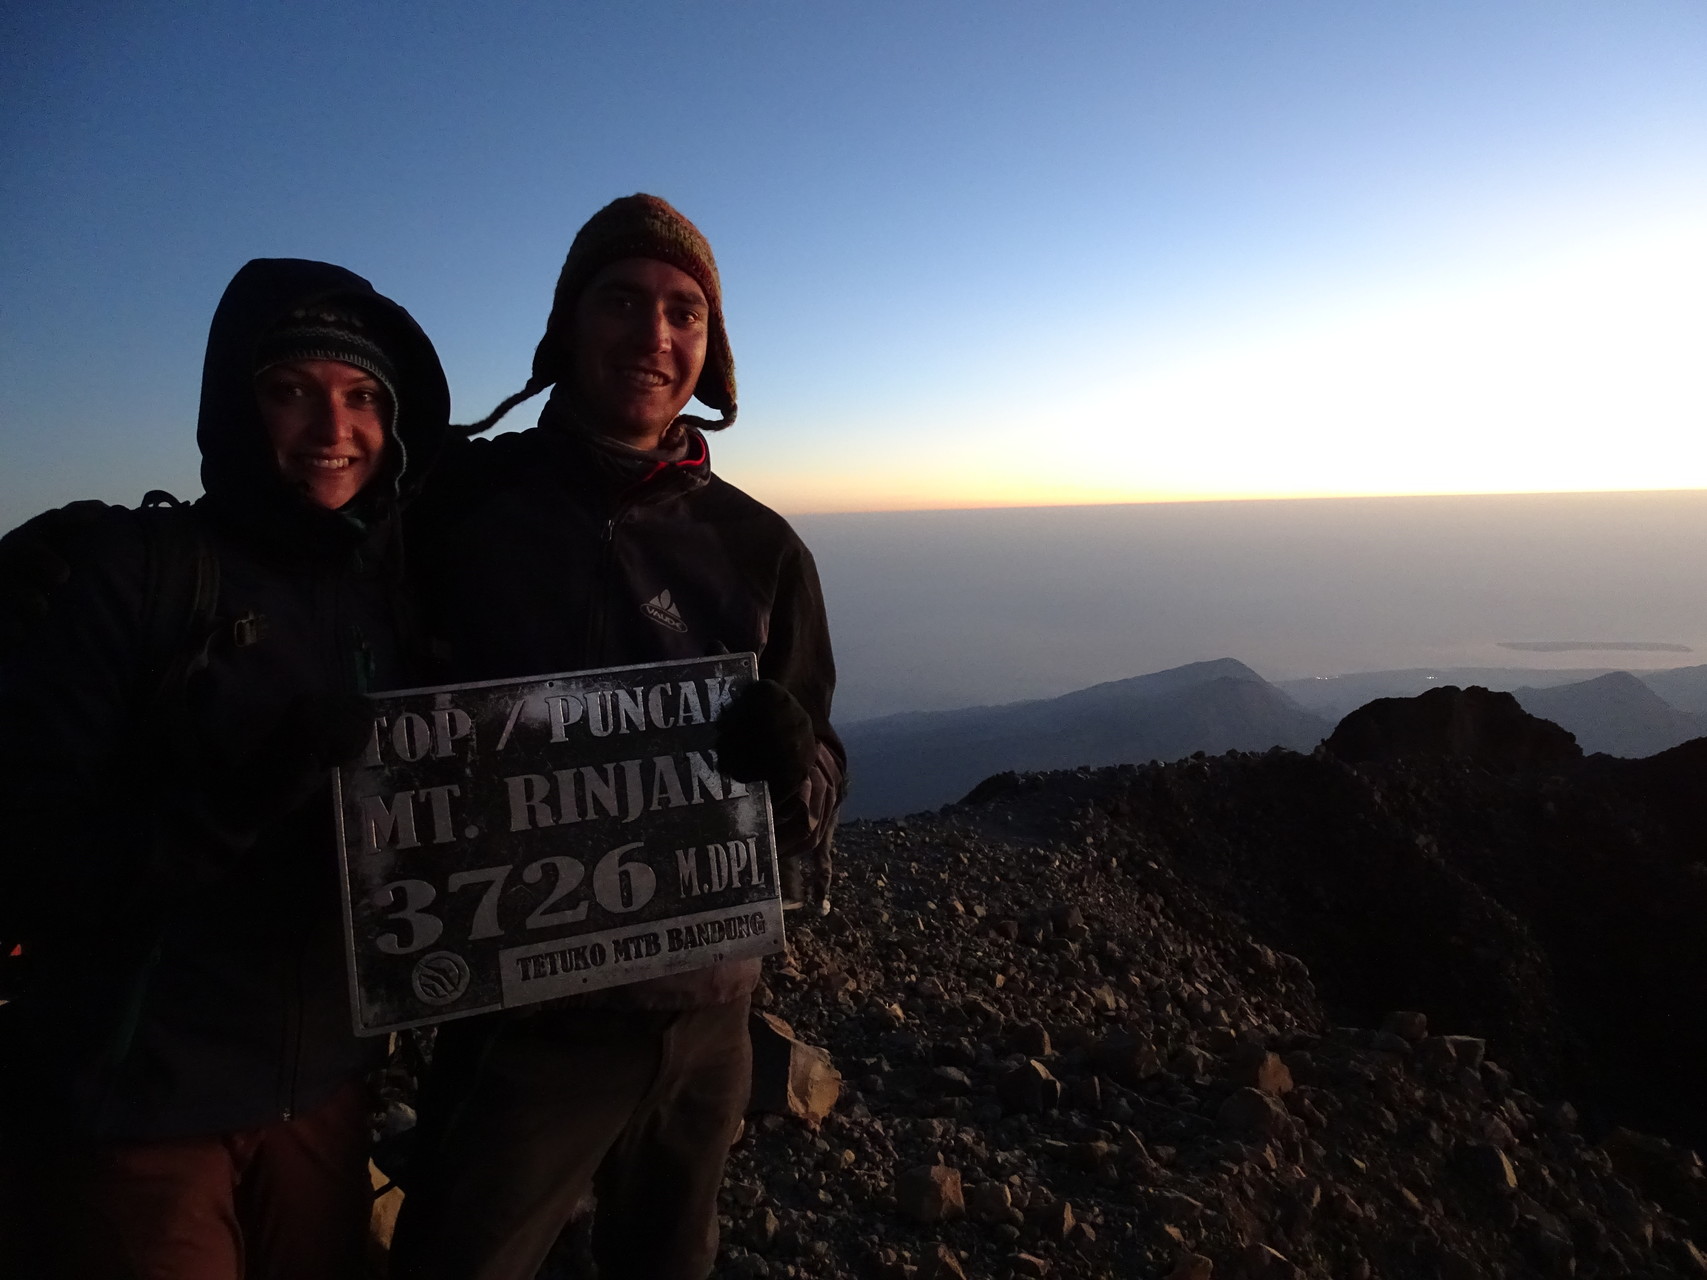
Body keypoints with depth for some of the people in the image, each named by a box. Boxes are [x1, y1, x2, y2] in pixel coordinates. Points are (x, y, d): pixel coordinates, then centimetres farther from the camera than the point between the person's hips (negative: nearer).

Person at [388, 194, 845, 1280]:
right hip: (519, 1011, -2)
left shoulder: (759, 548, -2)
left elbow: (822, 775, 0)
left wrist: (792, 765, -22)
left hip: (705, 1011, 3)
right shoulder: (458, 503, -8)